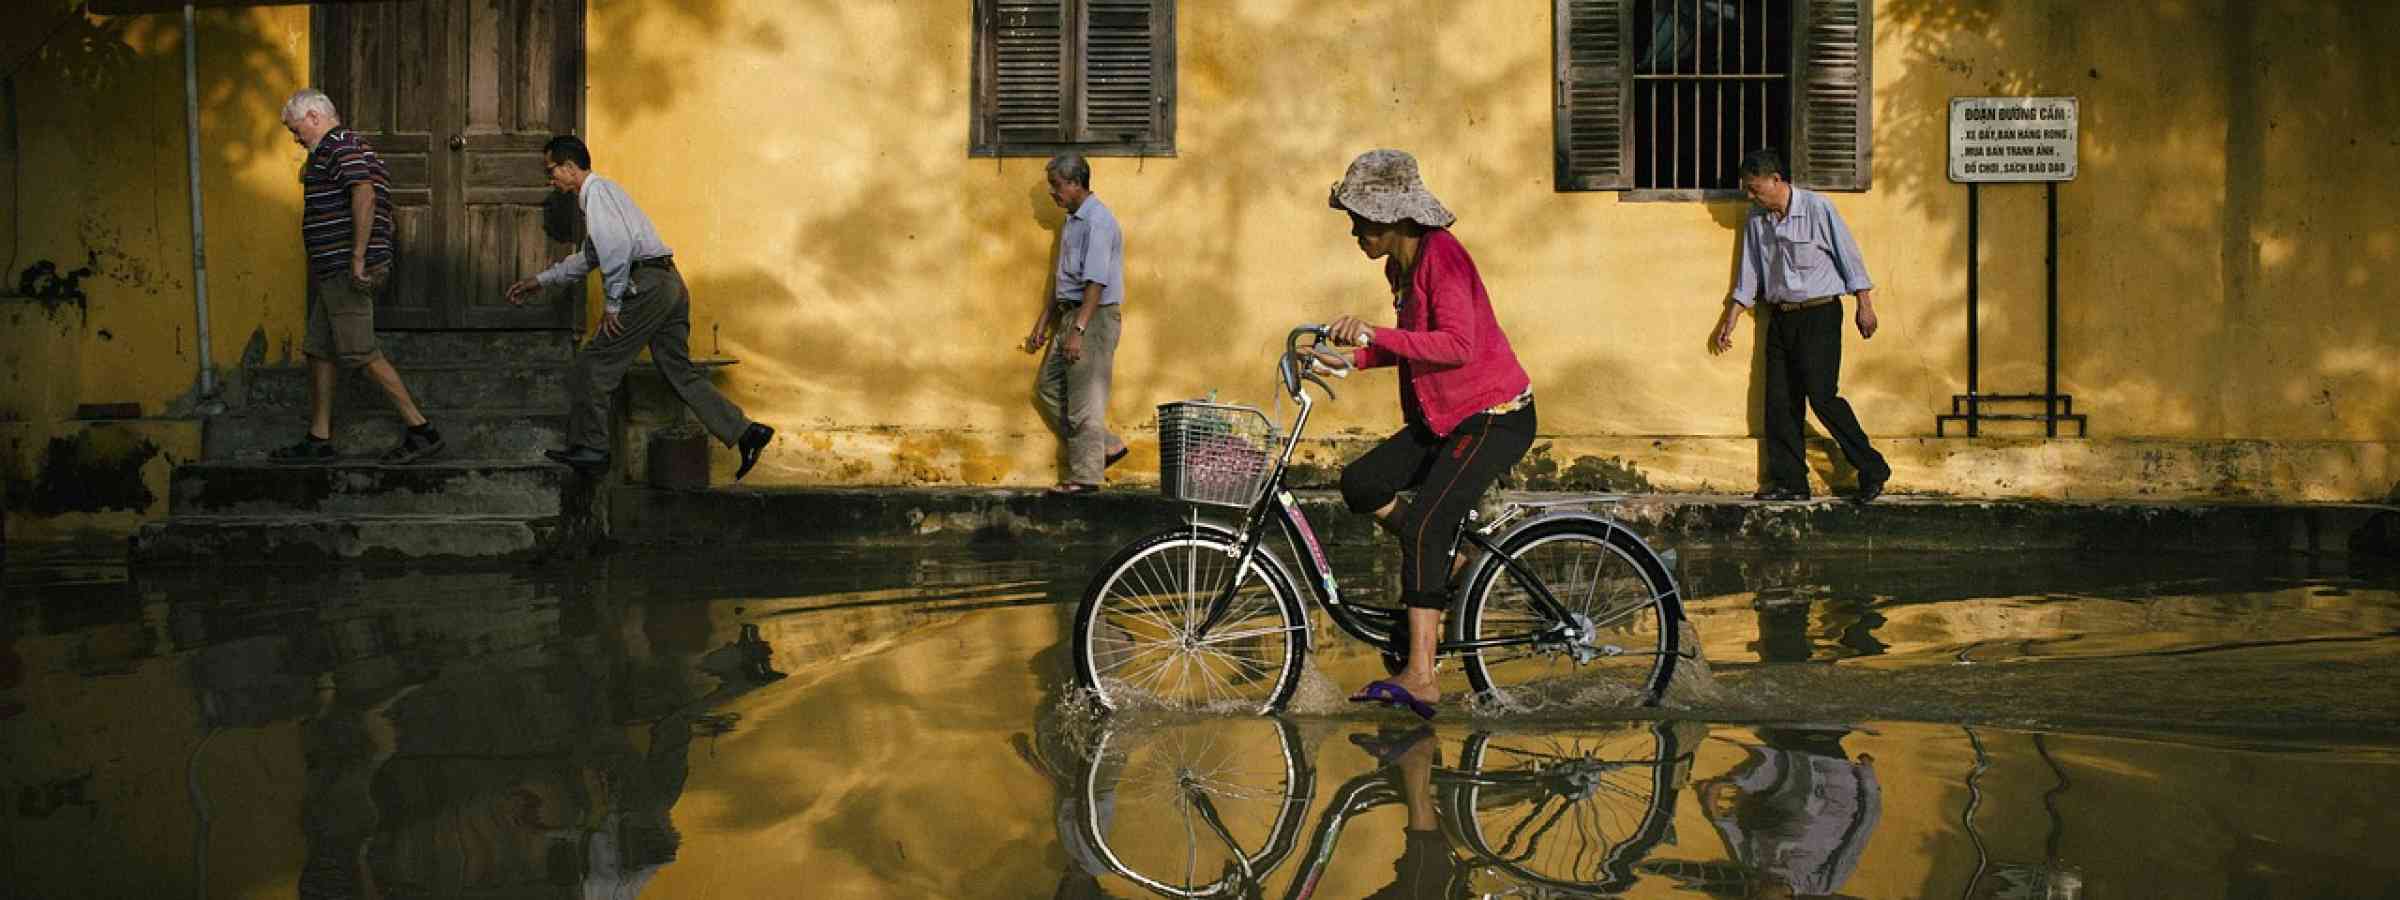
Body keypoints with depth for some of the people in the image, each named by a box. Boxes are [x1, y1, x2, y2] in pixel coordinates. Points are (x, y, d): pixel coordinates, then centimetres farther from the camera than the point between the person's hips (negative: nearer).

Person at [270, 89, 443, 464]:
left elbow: (364, 194, -25)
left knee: (362, 353, -9)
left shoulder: (339, 145, -10)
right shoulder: (350, 147, 22)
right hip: (335, 273, 11)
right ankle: (319, 441, 15)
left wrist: (358, 259, -27)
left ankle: (421, 430, -8)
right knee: (319, 351, 12)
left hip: (345, 271, -11)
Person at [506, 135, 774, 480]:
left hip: (648, 284, -10)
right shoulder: (603, 190, 26)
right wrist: (542, 281, 38)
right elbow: (590, 257, 37)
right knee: (681, 372, 9)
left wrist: (613, 304, -14)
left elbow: (616, 245, -19)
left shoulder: (596, 189, -5)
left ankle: (589, 448, 4)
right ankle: (745, 431, 2)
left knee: (590, 367, -1)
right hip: (670, 283, 10)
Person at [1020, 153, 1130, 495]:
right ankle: (1105, 446, 20)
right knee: (1048, 387, 13)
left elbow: (1096, 281, -23)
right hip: (1069, 313, 10)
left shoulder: (1098, 222, -17)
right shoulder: (1073, 220, 14)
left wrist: (1078, 330, -28)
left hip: (1096, 316, -10)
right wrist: (1042, 323, 20)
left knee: (1084, 399, -5)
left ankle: (1085, 475, 3)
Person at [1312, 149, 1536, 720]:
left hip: (1495, 415, -10)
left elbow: (1457, 345, -31)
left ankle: (1420, 679, -24)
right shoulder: (1400, 265, 9)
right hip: (1443, 416, 10)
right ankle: (1443, 566, 14)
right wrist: (1351, 359, 6)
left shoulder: (1441, 256, -19)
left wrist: (1374, 334, -36)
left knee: (1423, 525, -21)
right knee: (1361, 483, -3)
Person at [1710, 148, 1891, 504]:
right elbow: (1749, 275, 15)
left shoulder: (1817, 208, -10)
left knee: (1822, 396, -12)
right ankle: (1789, 481, 11)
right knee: (1779, 401, 3)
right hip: (1780, 317, 6)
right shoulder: (1756, 220, 7)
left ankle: (1872, 471, -2)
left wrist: (1865, 305, -7)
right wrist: (1729, 322, 15)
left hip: (1819, 314, -6)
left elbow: (1849, 256, -6)